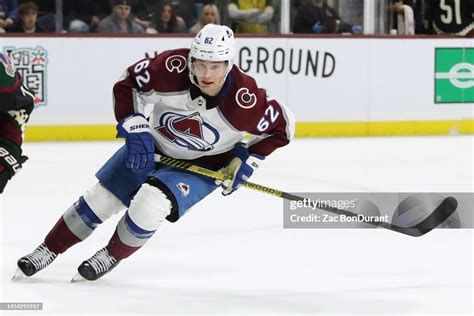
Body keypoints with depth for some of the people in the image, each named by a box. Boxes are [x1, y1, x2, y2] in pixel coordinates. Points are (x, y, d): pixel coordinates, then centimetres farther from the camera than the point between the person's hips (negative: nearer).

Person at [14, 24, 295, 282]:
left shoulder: (245, 101, -32)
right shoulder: (172, 67, -29)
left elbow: (281, 126, -14)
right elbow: (128, 84, -11)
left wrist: (248, 162, -15)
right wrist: (135, 130, -18)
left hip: (203, 165, -3)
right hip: (152, 146, 3)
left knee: (149, 205, -25)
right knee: (99, 200, 3)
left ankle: (112, 257, 4)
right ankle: (48, 251, 24)